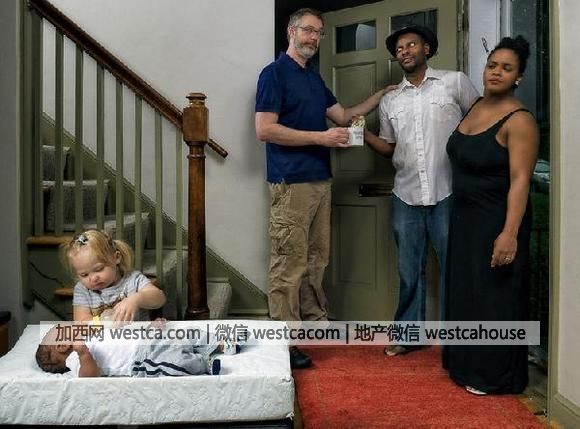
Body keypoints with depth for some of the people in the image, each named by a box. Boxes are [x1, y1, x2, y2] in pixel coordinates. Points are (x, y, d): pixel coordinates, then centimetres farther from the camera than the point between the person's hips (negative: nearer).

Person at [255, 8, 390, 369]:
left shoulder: (314, 78, 20)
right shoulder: (274, 73, -5)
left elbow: (343, 115, 23)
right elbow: (265, 129, -15)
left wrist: (382, 95, 15)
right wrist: (321, 137, -15)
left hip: (320, 180, 8)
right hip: (291, 183, -8)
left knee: (316, 259, 14)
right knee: (289, 265, -5)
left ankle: (315, 320, 27)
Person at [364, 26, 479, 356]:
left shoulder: (455, 82, 2)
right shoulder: (390, 101, 13)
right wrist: (363, 133, 0)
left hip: (448, 193, -3)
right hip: (407, 196, 4)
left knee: (453, 267, 4)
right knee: (410, 270, 11)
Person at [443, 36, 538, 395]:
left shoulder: (519, 120, -17)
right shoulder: (476, 107, 7)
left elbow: (520, 180, -23)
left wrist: (509, 234, -30)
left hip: (496, 221, -8)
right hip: (465, 217, 8)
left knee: (495, 296, 2)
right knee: (466, 291, 16)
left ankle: (495, 376, 18)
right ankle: (468, 363, 33)